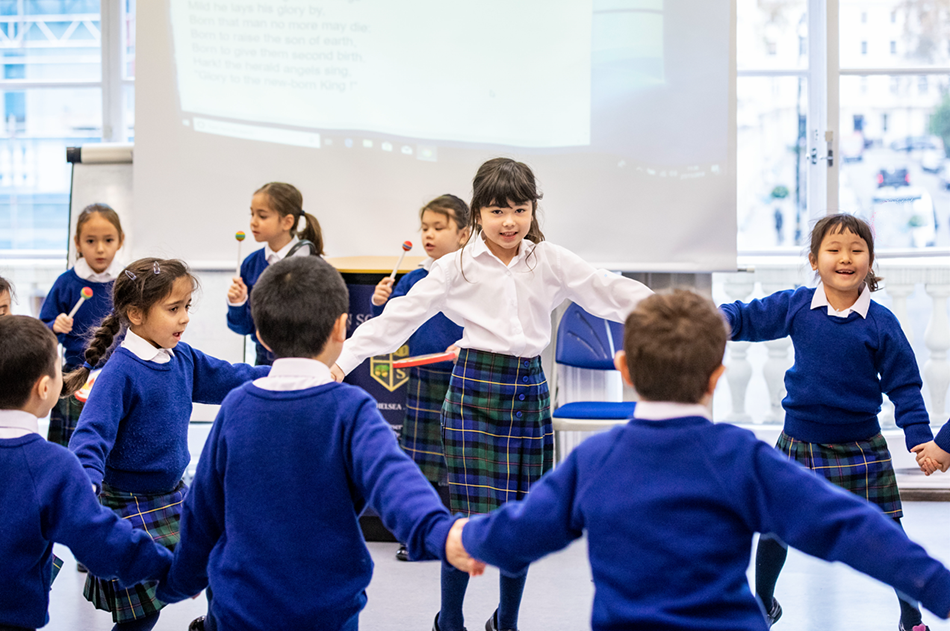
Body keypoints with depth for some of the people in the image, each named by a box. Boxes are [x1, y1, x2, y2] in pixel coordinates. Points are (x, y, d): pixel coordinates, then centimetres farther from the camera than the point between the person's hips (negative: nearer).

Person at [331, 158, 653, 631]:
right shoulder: (457, 268, -1)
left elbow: (611, 292, 3)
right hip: (475, 389, -3)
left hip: (529, 390, 3)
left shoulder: (550, 262, 5)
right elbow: (401, 316, -3)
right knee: (473, 518, -7)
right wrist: (342, 361, -9)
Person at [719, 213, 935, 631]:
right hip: (799, 441, 2)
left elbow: (904, 386, -3)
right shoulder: (795, 306, -5)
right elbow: (749, 318, 6)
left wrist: (920, 438, -11)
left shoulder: (881, 323, -8)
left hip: (861, 448, -1)